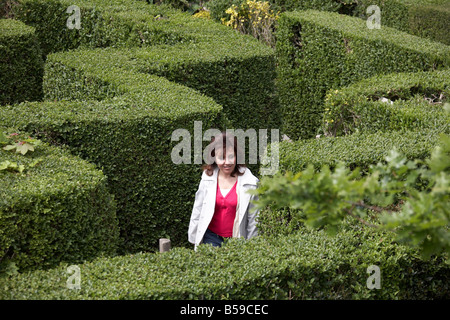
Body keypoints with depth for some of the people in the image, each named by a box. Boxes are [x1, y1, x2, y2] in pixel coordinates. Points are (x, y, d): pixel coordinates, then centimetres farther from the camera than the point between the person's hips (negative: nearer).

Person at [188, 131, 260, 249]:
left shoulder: (249, 182, -4)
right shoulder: (207, 179, 3)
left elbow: (253, 219, 2)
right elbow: (197, 212, 12)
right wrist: (195, 240, 13)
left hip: (236, 240, -1)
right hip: (211, 237, 2)